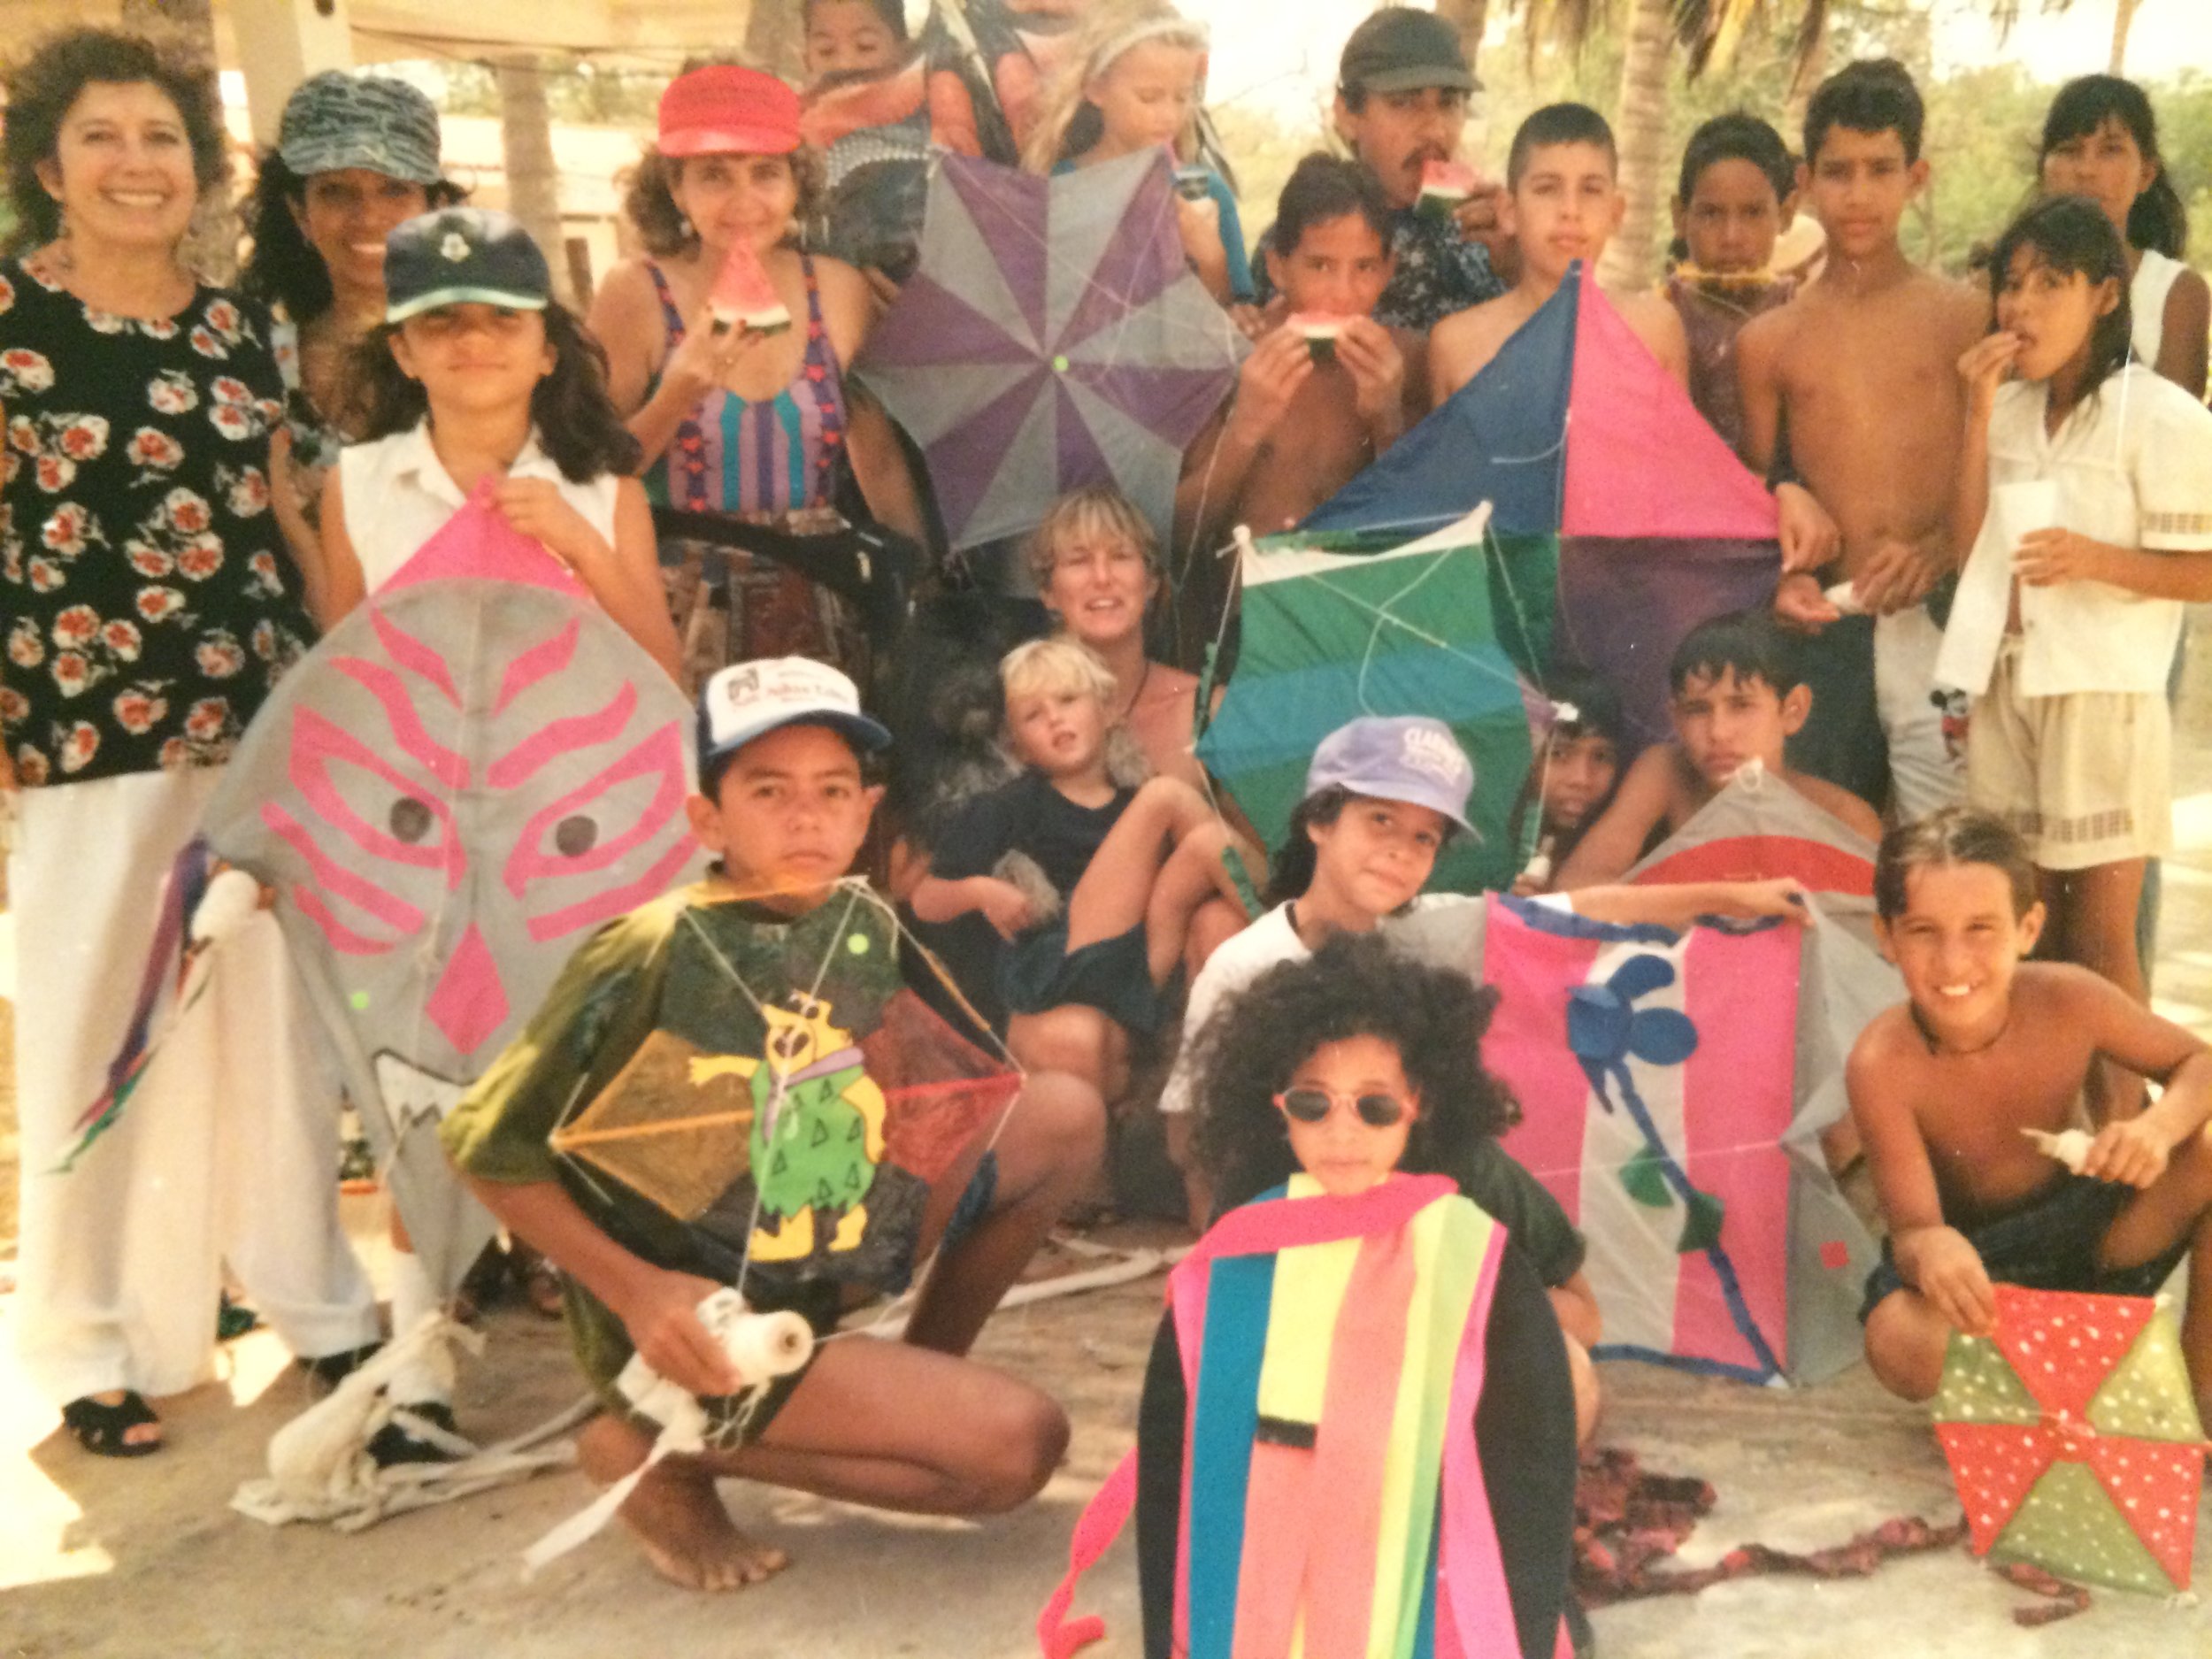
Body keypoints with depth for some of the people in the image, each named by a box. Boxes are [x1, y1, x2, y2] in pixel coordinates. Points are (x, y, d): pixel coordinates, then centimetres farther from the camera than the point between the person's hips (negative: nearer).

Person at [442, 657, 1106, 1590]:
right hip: (695, 1327, -7)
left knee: (1063, 1114, -3)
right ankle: (664, 1454, -3)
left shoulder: (865, 927, -3)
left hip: (825, 1261, 7)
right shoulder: (648, 955, -21)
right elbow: (486, 1145, -14)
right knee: (1015, 1442, -19)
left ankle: (926, 1372, 12)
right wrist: (636, 1291, -21)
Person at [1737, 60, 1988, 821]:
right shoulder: (1767, 341, 11)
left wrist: (1938, 548, -14)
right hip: (1825, 632, 2)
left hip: (1940, 623, -2)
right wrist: (1781, 581, -4)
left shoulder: (1966, 317, 5)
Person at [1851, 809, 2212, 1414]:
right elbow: (1912, 1227, -26)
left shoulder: (2068, 999, -21)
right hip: (1969, 1252, -3)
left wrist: (2159, 1126, -29)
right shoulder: (1882, 1065, -28)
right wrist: (1929, 1248, -53)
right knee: (1902, 1348, -37)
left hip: (2080, 1223, 3)